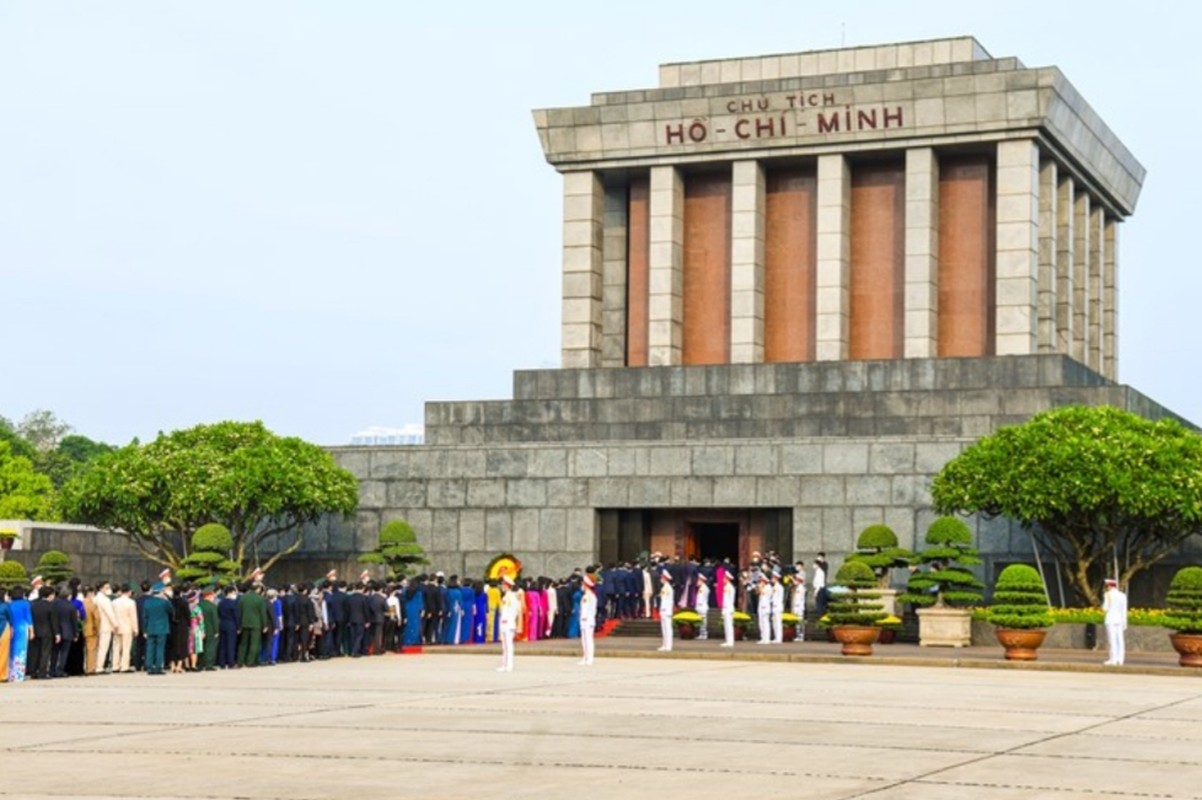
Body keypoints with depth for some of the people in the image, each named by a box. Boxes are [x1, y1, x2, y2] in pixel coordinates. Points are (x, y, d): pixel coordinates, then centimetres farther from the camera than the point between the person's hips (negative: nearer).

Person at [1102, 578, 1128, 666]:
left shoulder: (1108, 595, -7)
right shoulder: (1122, 595, 8)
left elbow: (1105, 608, -11)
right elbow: (1124, 610, 8)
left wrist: (1103, 606, 13)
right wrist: (1124, 623, 12)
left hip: (1111, 620, -5)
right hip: (1120, 620, 5)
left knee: (1112, 640, -6)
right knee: (1120, 640, 3)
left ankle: (1113, 660, -10)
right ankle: (1120, 660, 1)